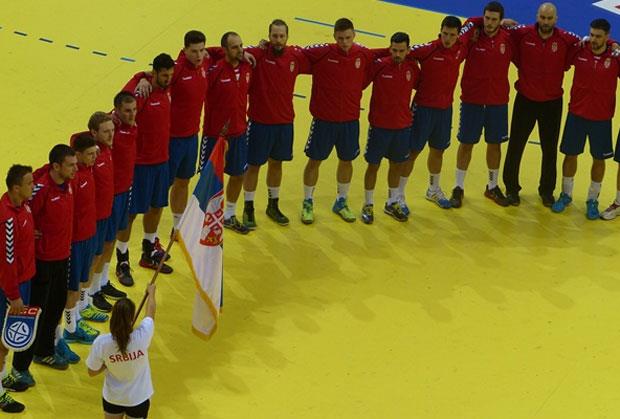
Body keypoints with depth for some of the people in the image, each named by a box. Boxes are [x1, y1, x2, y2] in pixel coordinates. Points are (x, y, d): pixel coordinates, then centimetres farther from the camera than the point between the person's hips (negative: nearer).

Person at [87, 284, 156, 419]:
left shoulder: (101, 343, -24)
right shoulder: (142, 337, -25)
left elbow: (92, 372, -9)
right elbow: (150, 311, -3)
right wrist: (151, 292, 15)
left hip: (112, 398, 1)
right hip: (138, 399, -1)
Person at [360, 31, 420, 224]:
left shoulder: (413, 68, -4)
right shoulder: (379, 65, -14)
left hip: (403, 126, 3)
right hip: (380, 125, -3)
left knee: (397, 164, 15)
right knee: (373, 165, 6)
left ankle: (392, 204, 32)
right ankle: (368, 205, 20)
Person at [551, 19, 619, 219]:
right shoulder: (579, 51, -7)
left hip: (601, 118, -1)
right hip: (577, 114, 1)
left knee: (599, 159, 9)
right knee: (570, 154, 11)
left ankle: (592, 200, 25)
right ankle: (566, 195, 30)